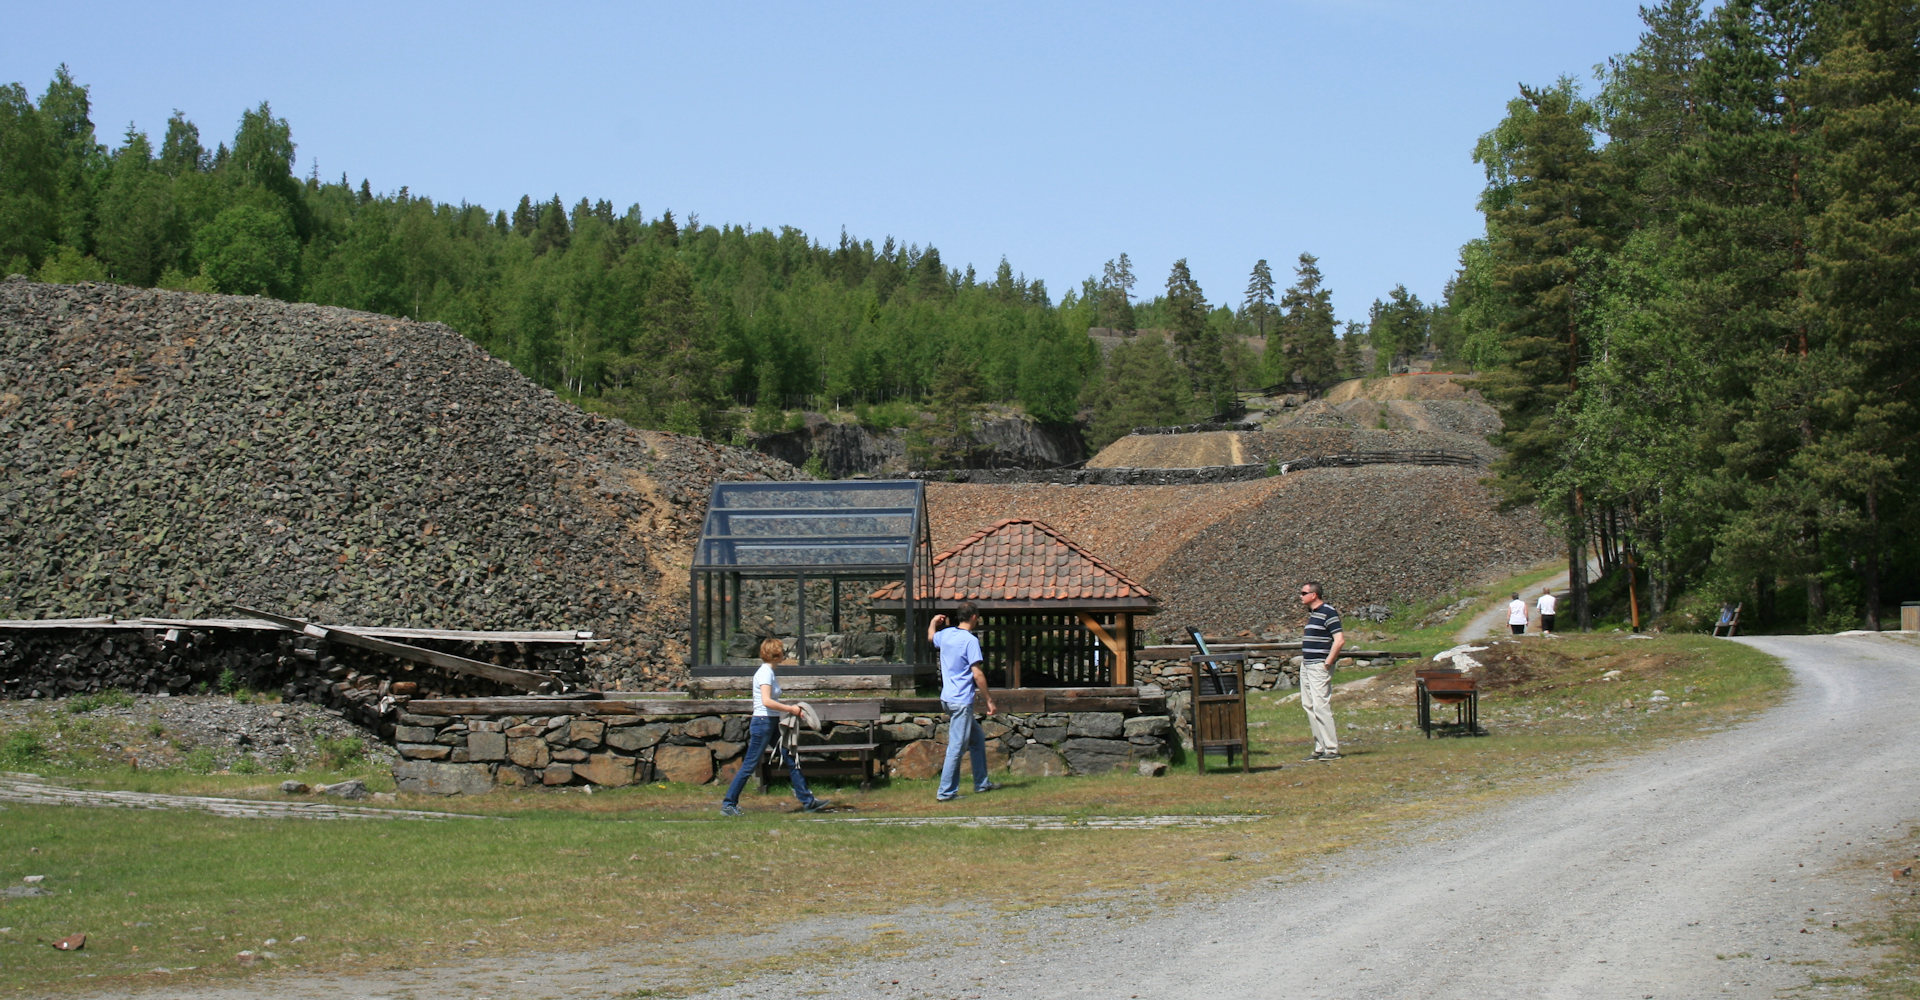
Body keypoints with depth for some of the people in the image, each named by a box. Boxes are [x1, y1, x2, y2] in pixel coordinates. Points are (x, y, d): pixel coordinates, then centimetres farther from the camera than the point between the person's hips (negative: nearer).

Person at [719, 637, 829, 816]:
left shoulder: (769, 672, 14)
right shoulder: (765, 673, -16)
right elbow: (766, 701, -26)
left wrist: (790, 708, 5)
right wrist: (790, 709, -17)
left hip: (773, 724, 10)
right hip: (763, 723, -10)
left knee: (791, 760, 10)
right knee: (749, 765, -4)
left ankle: (808, 801, 14)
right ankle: (728, 804, 3)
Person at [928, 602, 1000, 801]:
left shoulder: (946, 634, 7)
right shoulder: (970, 640, -16)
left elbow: (931, 637, 33)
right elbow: (977, 674, -18)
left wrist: (934, 622, 51)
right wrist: (988, 700, -11)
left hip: (947, 699, 9)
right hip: (961, 701, -9)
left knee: (977, 738, 20)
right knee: (957, 746, -5)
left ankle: (981, 782, 26)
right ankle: (946, 791, -3)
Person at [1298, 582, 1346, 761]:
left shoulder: (1328, 612, -13)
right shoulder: (1311, 612, 15)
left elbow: (1340, 640, -20)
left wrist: (1328, 662, -18)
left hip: (1319, 666, -10)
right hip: (1306, 665, 10)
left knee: (1321, 706, -12)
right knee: (1309, 706, 9)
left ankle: (1332, 749, -9)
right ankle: (1320, 748, 14)